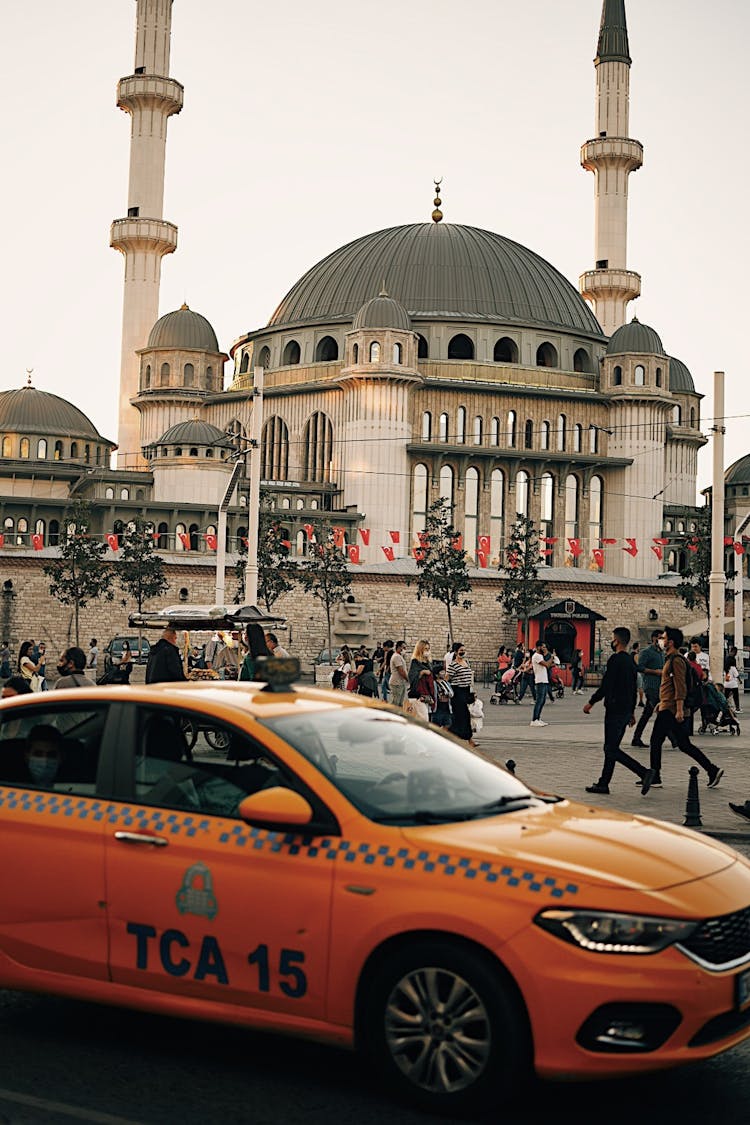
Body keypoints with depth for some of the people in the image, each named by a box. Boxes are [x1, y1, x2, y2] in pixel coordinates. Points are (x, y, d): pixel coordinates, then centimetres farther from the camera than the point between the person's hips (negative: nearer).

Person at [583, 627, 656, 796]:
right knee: (612, 748, 13)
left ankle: (644, 773, -17)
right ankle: (603, 783, 17)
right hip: (626, 710, 9)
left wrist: (591, 703, -9)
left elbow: (606, 686, -18)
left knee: (611, 750, -9)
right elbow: (634, 689, 19)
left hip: (615, 710, -9)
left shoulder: (615, 659, -14)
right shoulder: (631, 660, 14)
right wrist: (632, 711, 25)